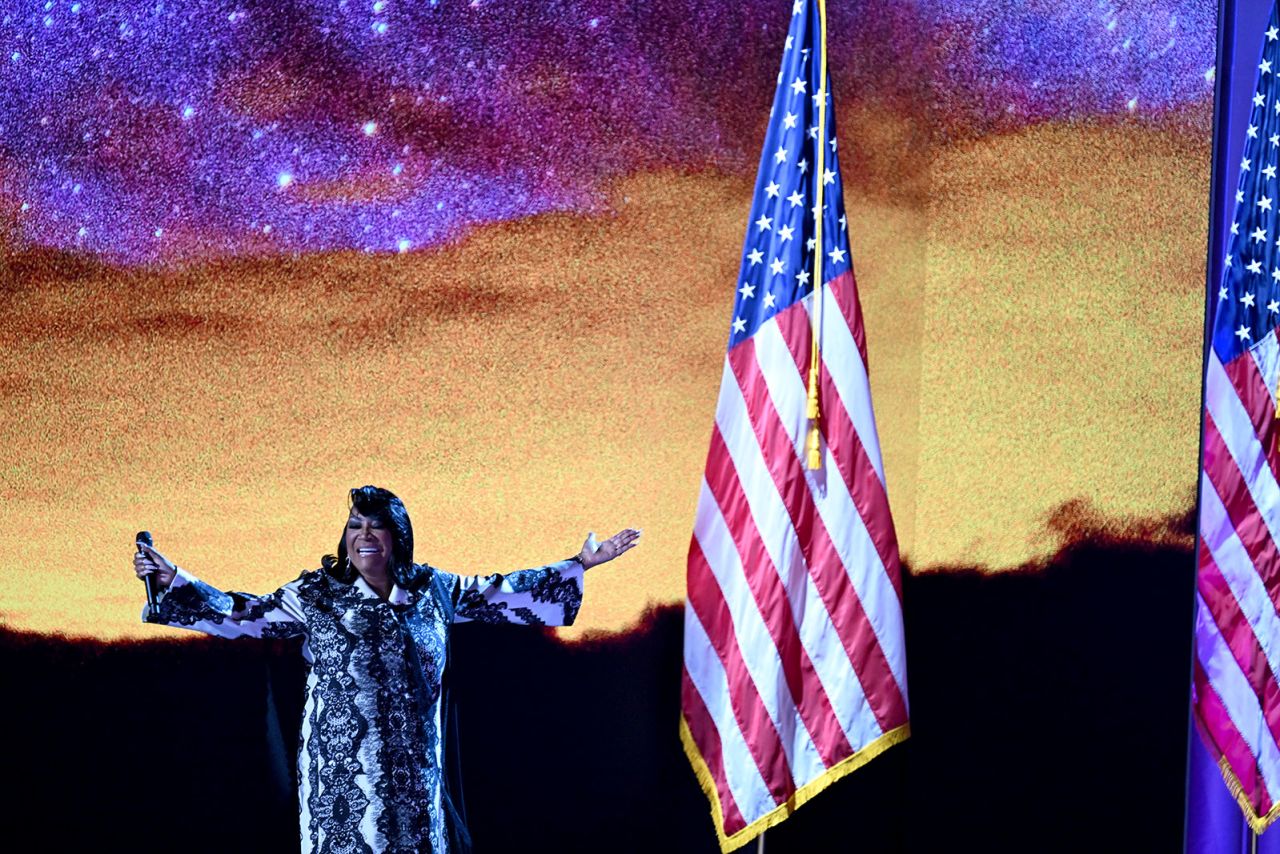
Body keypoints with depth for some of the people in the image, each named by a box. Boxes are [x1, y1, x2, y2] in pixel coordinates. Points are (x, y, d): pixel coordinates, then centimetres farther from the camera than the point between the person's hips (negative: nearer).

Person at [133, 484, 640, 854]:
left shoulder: (432, 589, 6)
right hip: (344, 771, -3)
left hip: (414, 769, 3)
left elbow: (500, 594, 15)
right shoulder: (316, 594, -1)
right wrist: (171, 580, -10)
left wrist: (580, 565, 16)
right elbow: (241, 615, -1)